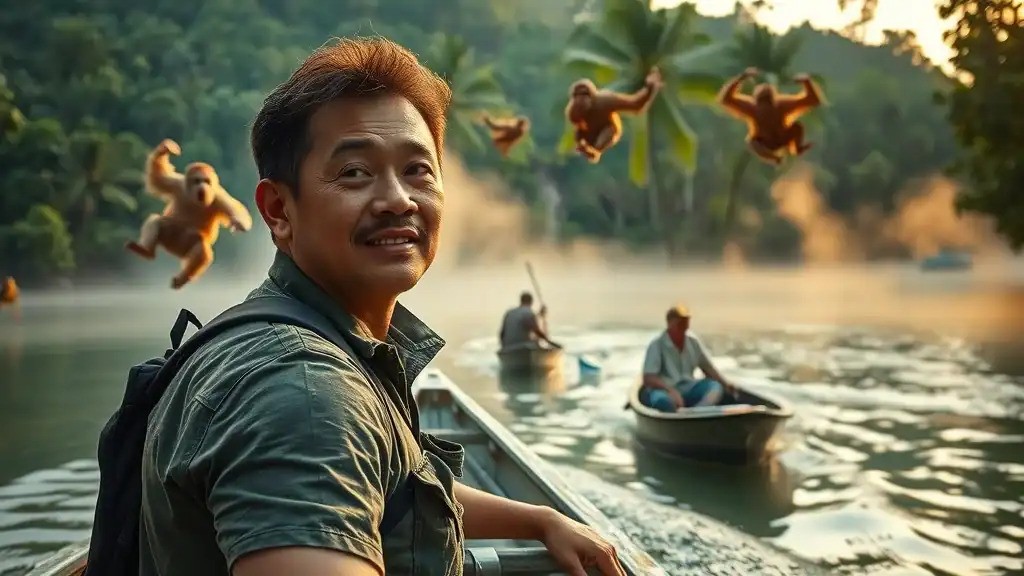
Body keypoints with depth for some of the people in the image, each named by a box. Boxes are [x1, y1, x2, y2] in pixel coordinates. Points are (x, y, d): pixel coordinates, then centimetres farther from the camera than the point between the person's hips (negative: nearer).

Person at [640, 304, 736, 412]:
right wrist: (671, 391, -31)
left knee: (715, 387, -22)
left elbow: (708, 368, 16)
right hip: (664, 390, -5)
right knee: (663, 400, -39)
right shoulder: (657, 345, -9)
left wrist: (726, 384, -1)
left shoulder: (693, 342, 8)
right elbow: (648, 379, -17)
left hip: (687, 390, 6)